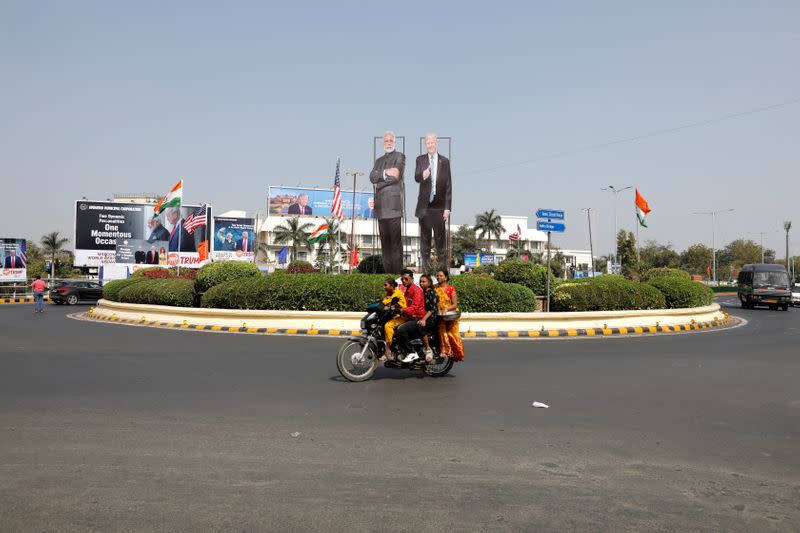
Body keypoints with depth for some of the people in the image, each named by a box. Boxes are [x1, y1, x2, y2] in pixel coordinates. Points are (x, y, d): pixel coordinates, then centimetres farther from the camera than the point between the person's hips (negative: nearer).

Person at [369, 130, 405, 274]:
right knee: (384, 240, 4)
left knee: (395, 240, -9)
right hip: (381, 204, 6)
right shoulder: (379, 160, 24)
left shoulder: (400, 157, 8)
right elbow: (372, 177, 7)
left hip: (393, 202, -6)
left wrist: (380, 181, 0)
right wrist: (385, 172, -8)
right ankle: (387, 270, 7)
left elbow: (396, 176, -8)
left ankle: (397, 271, -9)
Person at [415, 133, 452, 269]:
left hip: (439, 206, -1)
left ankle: (442, 265, 10)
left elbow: (448, 185, 3)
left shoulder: (444, 161, 5)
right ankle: (426, 264, 14)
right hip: (424, 205, 1)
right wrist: (422, 175, -34)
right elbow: (416, 178, -9)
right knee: (425, 236, 6)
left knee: (440, 236, 3)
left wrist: (447, 207, -3)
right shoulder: (420, 160, 7)